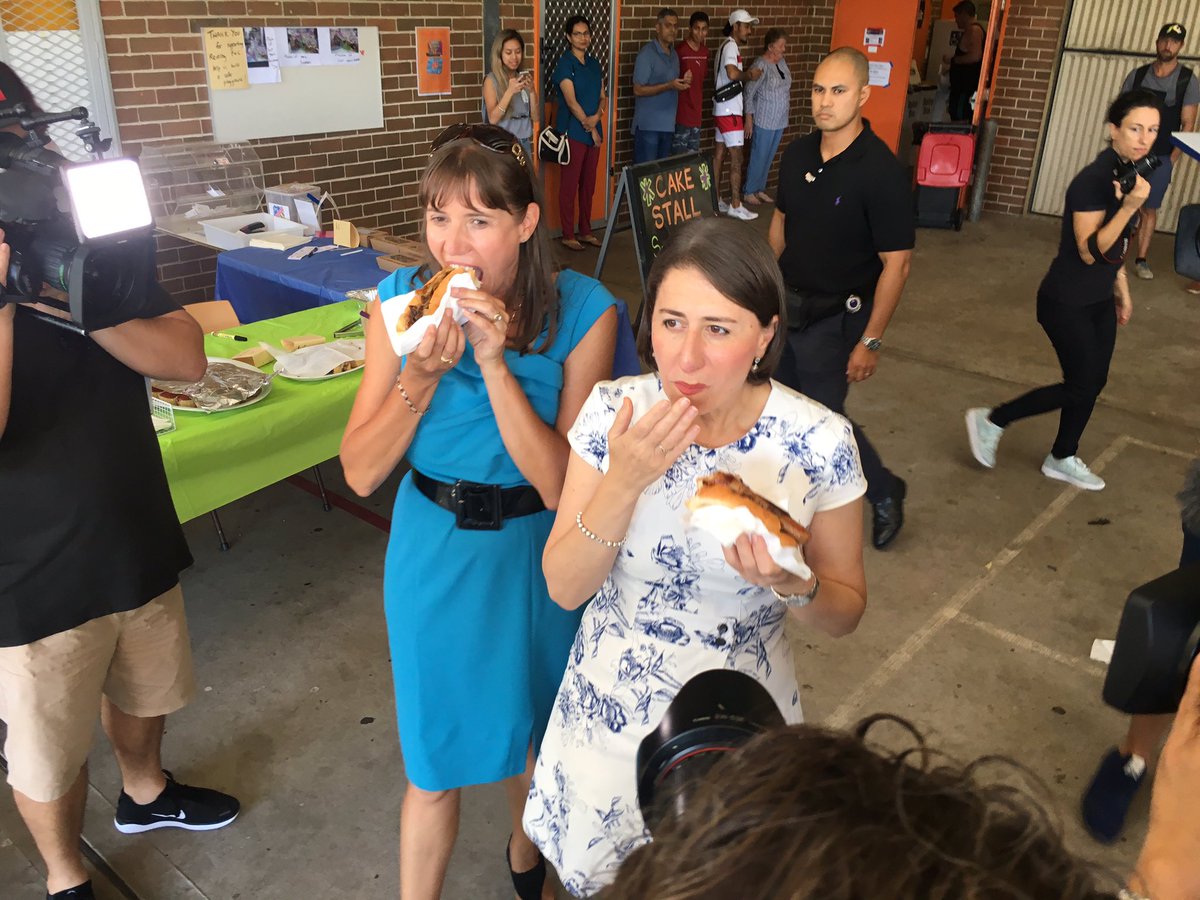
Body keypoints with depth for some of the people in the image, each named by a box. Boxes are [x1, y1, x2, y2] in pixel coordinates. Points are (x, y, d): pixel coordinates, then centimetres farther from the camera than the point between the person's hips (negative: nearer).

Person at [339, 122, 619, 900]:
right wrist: (421, 375, -27)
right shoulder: (403, 300, -13)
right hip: (434, 552, 0)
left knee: (534, 728, 24)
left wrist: (495, 363, -30)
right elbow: (361, 473, -12)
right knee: (436, 760, 13)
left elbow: (559, 486, -21)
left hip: (536, 553, 0)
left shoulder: (582, 311, -19)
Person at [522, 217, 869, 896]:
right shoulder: (613, 412, -16)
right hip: (612, 708, 2)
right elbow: (564, 588, -13)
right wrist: (624, 481, -28)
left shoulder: (819, 444, -20)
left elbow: (845, 612, -7)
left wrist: (790, 583, -29)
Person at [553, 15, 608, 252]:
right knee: (570, 184, -1)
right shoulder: (565, 64, -8)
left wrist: (597, 116, -8)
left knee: (589, 184, 11)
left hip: (593, 131, 7)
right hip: (573, 132, -7)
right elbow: (571, 101, -15)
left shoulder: (594, 63, 13)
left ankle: (585, 231, 21)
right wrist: (590, 127, -14)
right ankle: (568, 235, 6)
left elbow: (603, 97, 13)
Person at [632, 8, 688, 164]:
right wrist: (668, 86, -22)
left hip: (668, 124, 7)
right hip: (648, 125, -7)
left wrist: (683, 83, -1)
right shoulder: (647, 54, -10)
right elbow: (638, 90, -14)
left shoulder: (674, 54, 13)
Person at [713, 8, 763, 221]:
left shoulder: (728, 45, 16)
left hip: (723, 109, 10)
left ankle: (716, 200, 18)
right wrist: (749, 75, -14)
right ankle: (735, 206, -2)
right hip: (729, 110, -10)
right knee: (736, 158, -6)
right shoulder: (731, 45, -15)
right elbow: (732, 74, -31)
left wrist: (746, 75, 2)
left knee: (719, 155, 12)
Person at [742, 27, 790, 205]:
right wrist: (749, 119, -17)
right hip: (764, 121, -7)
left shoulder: (782, 62, 5)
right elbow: (749, 93, -16)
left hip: (780, 121, 7)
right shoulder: (761, 65, -17)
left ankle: (760, 189, 26)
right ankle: (749, 192, 13)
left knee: (769, 157, 14)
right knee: (759, 157, 1)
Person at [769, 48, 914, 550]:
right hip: (786, 304, 6)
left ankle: (884, 493, 28)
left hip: (835, 318, -6)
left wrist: (871, 341, -17)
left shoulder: (880, 171, -19)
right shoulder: (797, 154, 0)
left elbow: (896, 264, -17)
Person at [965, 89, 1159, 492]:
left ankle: (1062, 459, 31)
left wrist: (1122, 290, 19)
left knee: (1093, 383, 13)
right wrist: (1129, 207, -35)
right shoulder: (1093, 179, -23)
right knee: (1080, 387, -2)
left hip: (1099, 299, 9)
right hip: (1067, 302, -9)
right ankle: (991, 420, 13)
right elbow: (1090, 251, -27)